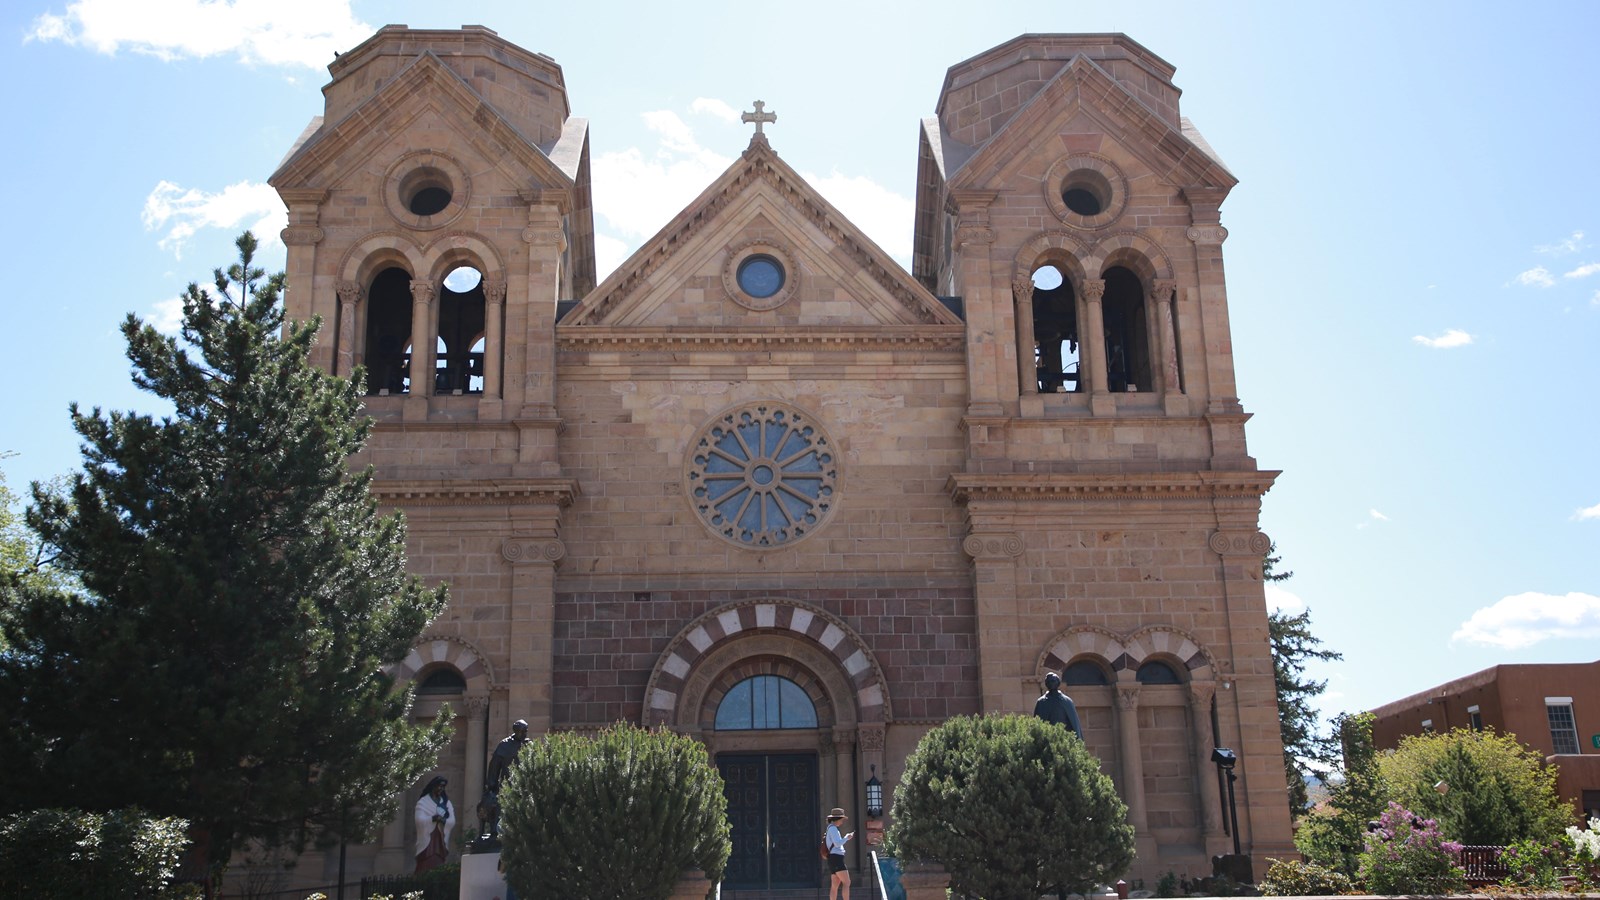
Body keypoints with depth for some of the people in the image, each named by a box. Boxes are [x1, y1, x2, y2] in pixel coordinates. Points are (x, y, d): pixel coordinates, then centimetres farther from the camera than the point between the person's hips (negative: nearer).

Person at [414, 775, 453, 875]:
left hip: (441, 841, 4)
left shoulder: (446, 802, 15)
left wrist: (443, 820, -16)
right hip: (427, 840, -4)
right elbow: (420, 820, -12)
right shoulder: (423, 802, 2)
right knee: (425, 869, -11)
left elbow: (452, 821, 3)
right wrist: (433, 818, -25)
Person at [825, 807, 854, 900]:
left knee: (835, 886, 6)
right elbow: (837, 843, -19)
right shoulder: (833, 828, -10)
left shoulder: (832, 828, 22)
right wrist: (847, 837, -5)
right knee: (847, 883, -13)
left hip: (834, 859, 10)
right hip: (836, 859, -10)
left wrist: (847, 837, 22)